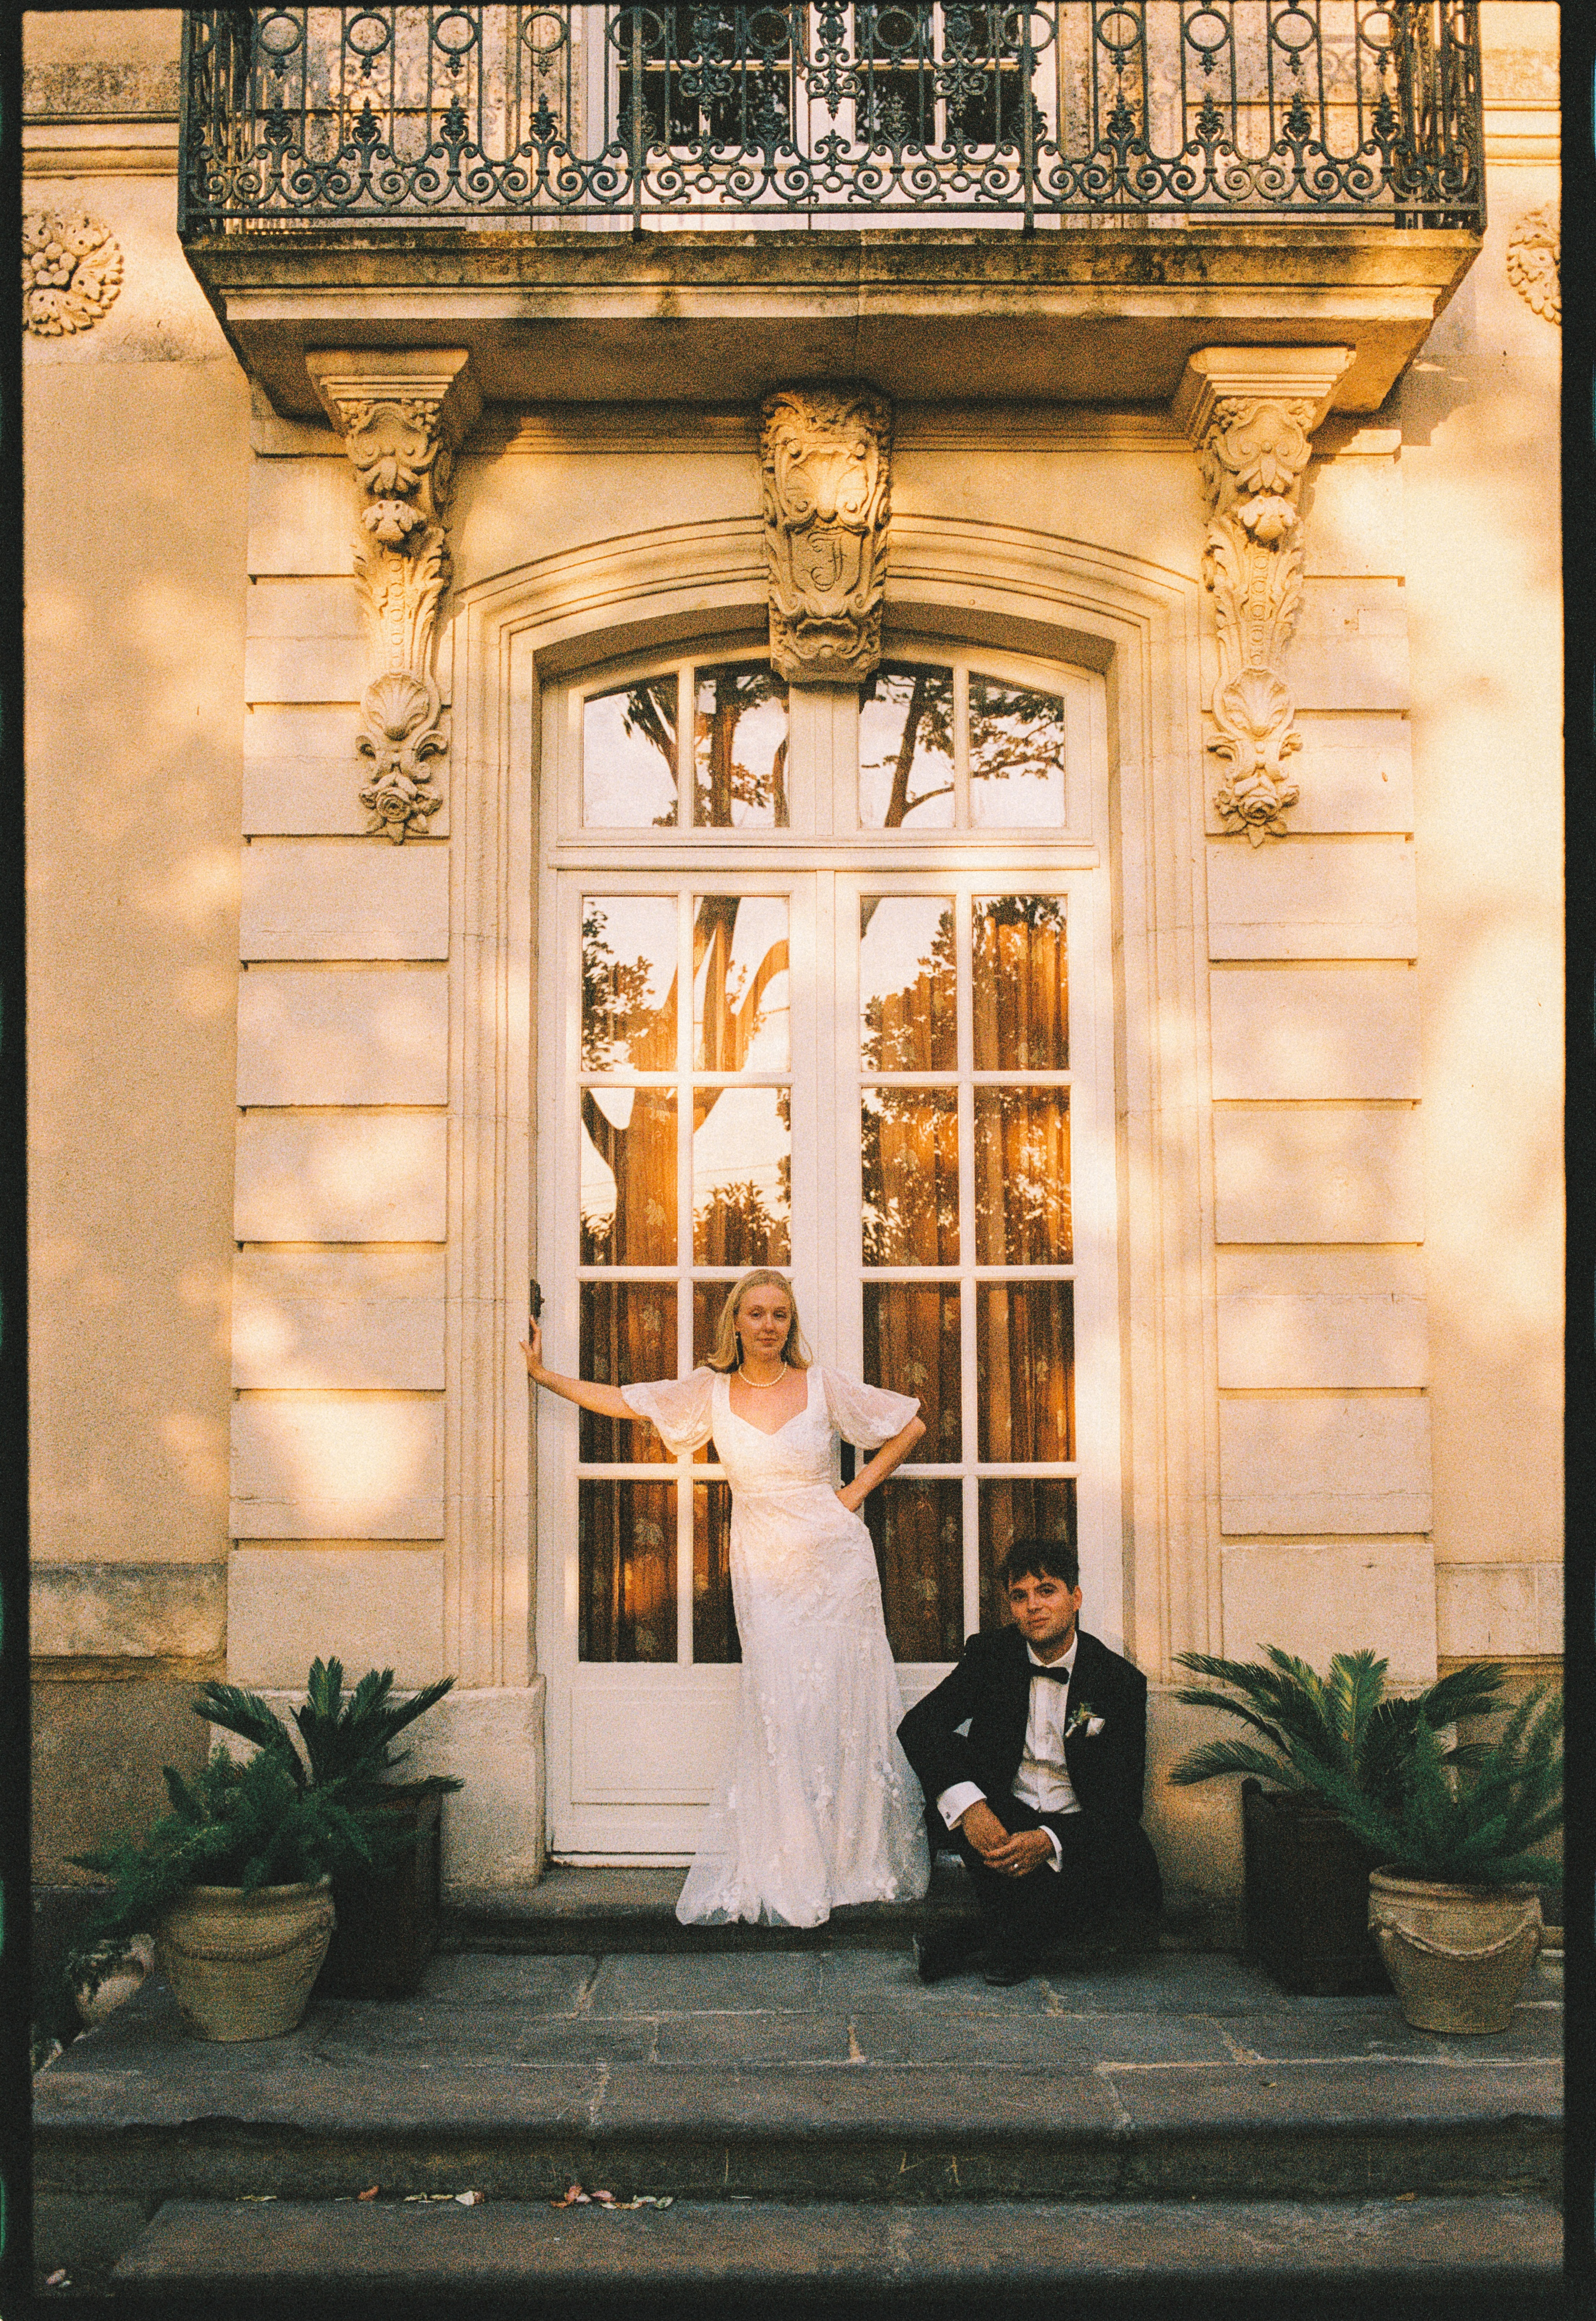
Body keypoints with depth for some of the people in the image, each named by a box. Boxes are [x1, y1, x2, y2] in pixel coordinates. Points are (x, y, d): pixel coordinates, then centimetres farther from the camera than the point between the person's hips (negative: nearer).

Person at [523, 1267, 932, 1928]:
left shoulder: (824, 1388, -2)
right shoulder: (711, 1391, 3)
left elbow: (910, 1425, 7)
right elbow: (619, 1400, 11)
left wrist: (859, 1489, 2)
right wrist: (542, 1375, 13)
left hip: (835, 1568, -1)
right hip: (763, 1571, 1)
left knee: (844, 1713, 1)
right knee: (776, 1719, -4)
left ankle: (860, 1863, 15)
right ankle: (782, 1880, 5)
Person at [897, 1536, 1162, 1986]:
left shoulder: (1121, 1681, -6)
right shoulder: (991, 1655, -2)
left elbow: (1122, 1799, -12)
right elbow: (918, 1726, -13)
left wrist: (1051, 1842, -30)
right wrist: (969, 1805, -31)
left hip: (1078, 1829, -1)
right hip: (1001, 1816, 1)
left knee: (1129, 1864, -33)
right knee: (946, 1755, -27)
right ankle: (1016, 1942, -19)